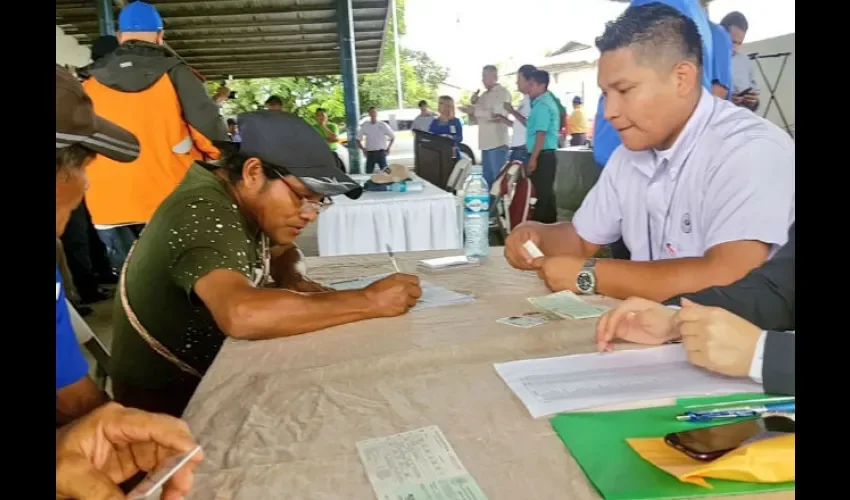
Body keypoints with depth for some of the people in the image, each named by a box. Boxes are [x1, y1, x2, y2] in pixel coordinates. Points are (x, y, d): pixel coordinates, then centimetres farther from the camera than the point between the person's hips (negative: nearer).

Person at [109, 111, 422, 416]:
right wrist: (370, 301, -36)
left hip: (212, 376, 8)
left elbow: (278, 248, 16)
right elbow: (242, 315, -45)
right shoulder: (204, 215, -27)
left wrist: (292, 280, -7)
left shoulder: (242, 200, -4)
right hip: (165, 398, -7)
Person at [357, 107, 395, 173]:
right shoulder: (365, 126, 4)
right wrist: (363, 149, 0)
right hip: (370, 154, 2)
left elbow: (393, 137, 8)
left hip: (381, 153, -2)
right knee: (368, 173, 3)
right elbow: (358, 139, 11)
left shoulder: (383, 125, 0)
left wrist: (388, 149, 1)